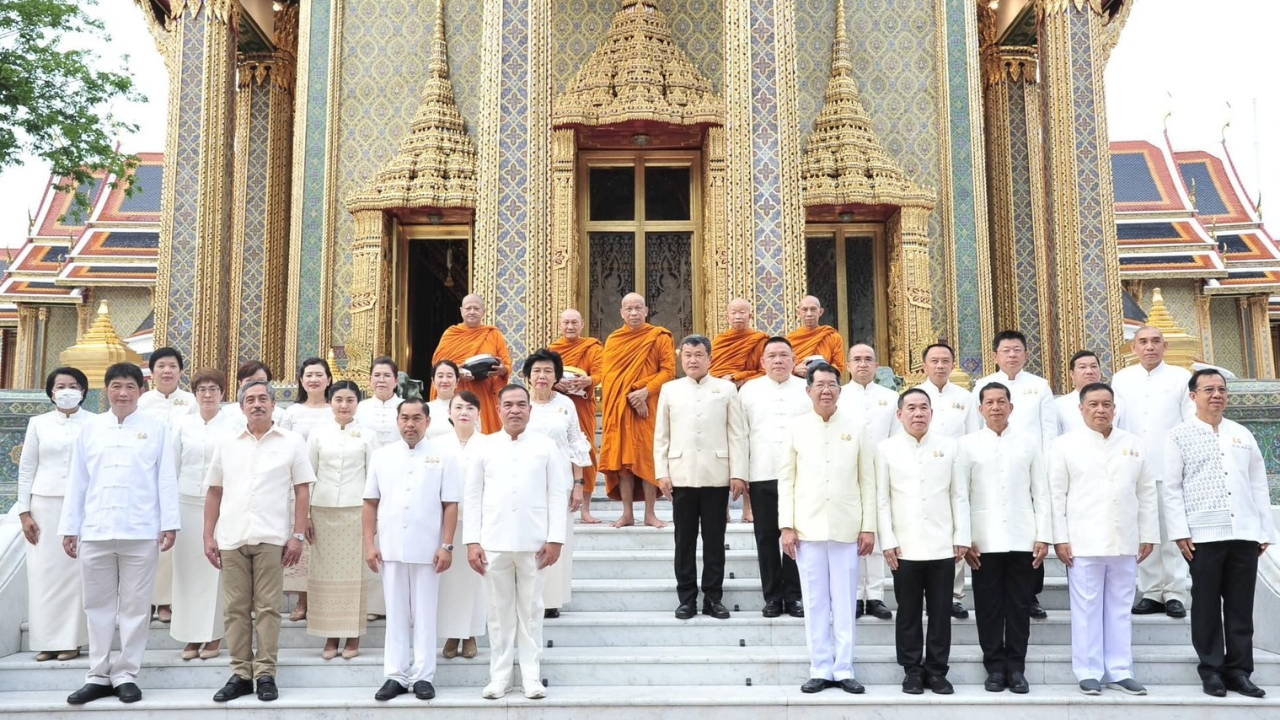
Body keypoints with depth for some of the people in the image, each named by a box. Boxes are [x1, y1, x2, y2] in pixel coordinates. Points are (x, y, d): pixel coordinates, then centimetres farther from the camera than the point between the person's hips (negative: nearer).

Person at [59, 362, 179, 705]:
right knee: (98, 605, 9)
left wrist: (169, 523, -4)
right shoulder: (90, 427, 10)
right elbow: (77, 480, 10)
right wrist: (69, 527, 7)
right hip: (95, 530, 2)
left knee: (135, 605, 3)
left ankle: (126, 674, 12)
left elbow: (166, 478, 1)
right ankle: (98, 675, 18)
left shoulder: (156, 427, 4)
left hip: (140, 531, -2)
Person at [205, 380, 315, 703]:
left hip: (271, 538, -2)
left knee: (268, 607, 0)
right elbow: (214, 492, 13)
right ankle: (240, 673, 14)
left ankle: (265, 673, 8)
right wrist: (209, 536, 7)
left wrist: (298, 535, -5)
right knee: (235, 609, 6)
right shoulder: (226, 444, 11)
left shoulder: (291, 442, 3)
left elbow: (302, 491, 2)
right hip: (232, 538, 3)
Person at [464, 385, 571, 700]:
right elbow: (472, 496, 6)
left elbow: (558, 495, 1)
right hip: (493, 542, 1)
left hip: (533, 542, -1)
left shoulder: (546, 446, 4)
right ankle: (499, 676, 15)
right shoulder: (484, 447, 7)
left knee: (530, 610, 6)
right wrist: (471, 541, -1)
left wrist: (555, 539, -6)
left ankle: (532, 676, 13)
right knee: (500, 611, 7)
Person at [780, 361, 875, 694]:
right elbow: (787, 479, 5)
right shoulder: (797, 427, 4)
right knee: (815, 602, 5)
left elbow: (867, 480, 4)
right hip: (808, 528, 1)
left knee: (845, 602, 4)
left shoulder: (856, 426, 3)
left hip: (846, 528, 0)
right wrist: (787, 525, -1)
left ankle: (843, 670, 13)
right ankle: (820, 670, 13)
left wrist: (869, 526, 0)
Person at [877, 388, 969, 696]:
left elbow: (959, 495, 6)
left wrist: (961, 537, 1)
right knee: (908, 612, 5)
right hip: (904, 548, -1)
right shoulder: (886, 449, 2)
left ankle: (936, 671, 16)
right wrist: (888, 542, -5)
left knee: (940, 612, 5)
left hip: (942, 546, 1)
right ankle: (912, 670, 16)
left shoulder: (948, 447, 6)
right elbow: (882, 499, 1)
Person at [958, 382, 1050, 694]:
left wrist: (1043, 537, 0)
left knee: (1019, 606, 4)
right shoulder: (968, 444, 4)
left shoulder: (1029, 444, 8)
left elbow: (1041, 494, 7)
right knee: (988, 606, 3)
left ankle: (1016, 668, 14)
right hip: (985, 541, -1)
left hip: (1022, 539, 1)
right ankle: (995, 667, 12)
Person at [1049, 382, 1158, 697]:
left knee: (1120, 609, 8)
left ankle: (1120, 672, 16)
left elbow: (1147, 493, 11)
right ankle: (1089, 673, 7)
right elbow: (1056, 494, -3)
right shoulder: (1065, 444, 0)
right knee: (1087, 609, 0)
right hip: (1083, 541, -3)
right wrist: (1060, 538, -8)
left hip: (1125, 542, 3)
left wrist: (1148, 535, 7)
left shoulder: (1134, 444, 11)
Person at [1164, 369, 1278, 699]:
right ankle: (1211, 669, 13)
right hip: (1203, 535, -3)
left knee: (1241, 605, 6)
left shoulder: (1243, 434, 13)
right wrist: (1179, 532, -9)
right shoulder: (1180, 435, 2)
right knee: (1207, 605, 4)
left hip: (1244, 533, 3)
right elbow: (1171, 488, -2)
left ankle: (1239, 670, 15)